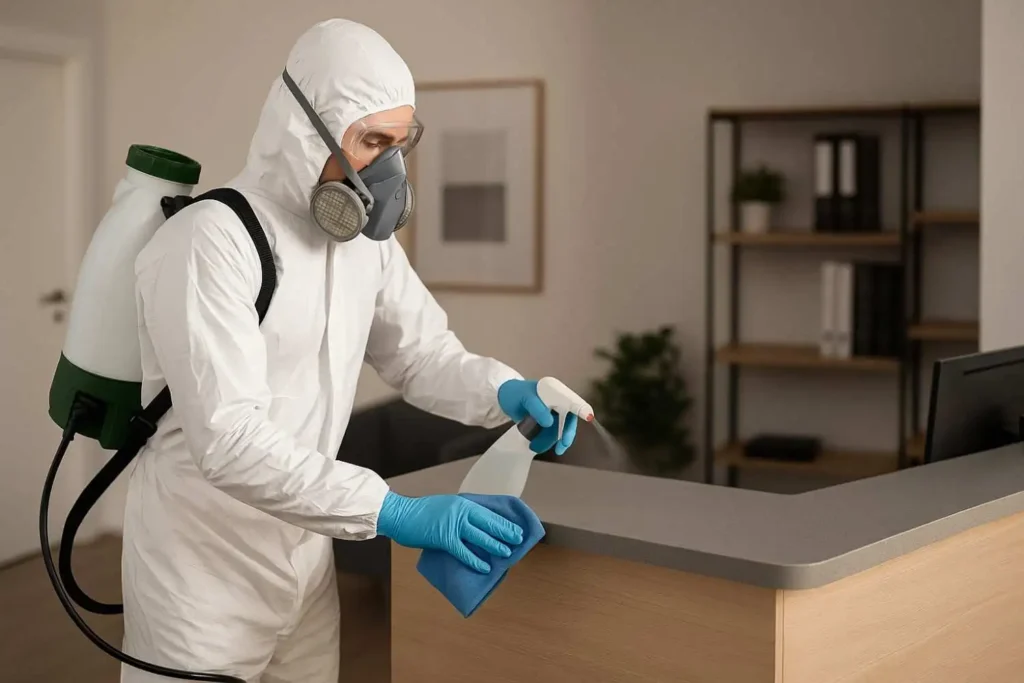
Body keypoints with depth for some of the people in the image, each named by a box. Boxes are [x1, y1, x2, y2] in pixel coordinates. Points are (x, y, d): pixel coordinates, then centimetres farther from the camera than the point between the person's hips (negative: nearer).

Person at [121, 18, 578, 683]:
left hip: (308, 560, 7)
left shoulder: (367, 239, 3)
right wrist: (391, 512, -35)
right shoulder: (212, 241, -23)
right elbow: (228, 439, -30)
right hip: (205, 572, -7)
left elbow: (422, 351, 10)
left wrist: (505, 391, -12)